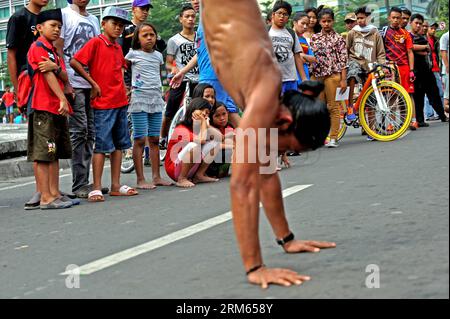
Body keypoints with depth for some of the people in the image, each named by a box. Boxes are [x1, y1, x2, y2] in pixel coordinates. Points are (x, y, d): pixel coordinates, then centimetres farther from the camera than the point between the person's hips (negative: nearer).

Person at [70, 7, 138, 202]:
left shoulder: (118, 47, 14)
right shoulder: (96, 43, -8)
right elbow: (74, 62, -16)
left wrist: (122, 87, 12)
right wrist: (93, 83, -13)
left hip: (120, 102, 8)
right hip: (103, 103, -8)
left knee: (119, 144, 9)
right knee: (102, 145, -6)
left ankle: (116, 186, 15)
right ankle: (96, 188, -2)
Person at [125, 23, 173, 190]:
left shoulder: (158, 55, 14)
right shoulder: (133, 54, -1)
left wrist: (157, 90, 13)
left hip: (156, 100, 5)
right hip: (139, 101, -5)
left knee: (154, 139, 8)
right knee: (140, 140, -4)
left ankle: (156, 177, 13)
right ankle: (140, 179, -2)